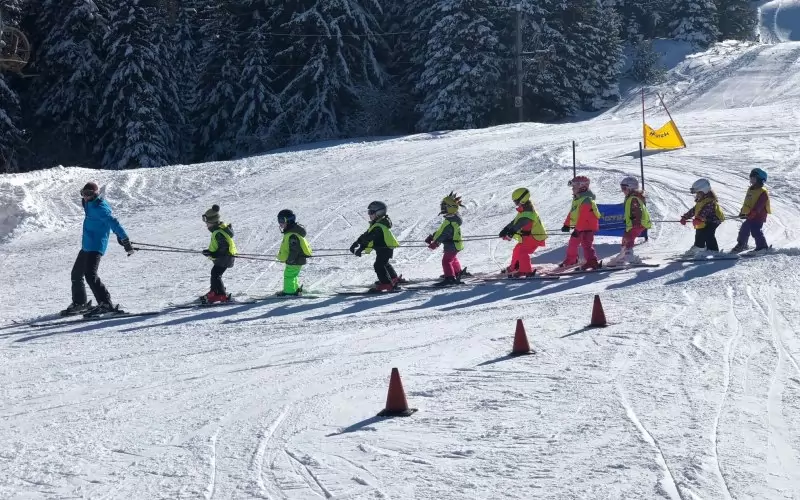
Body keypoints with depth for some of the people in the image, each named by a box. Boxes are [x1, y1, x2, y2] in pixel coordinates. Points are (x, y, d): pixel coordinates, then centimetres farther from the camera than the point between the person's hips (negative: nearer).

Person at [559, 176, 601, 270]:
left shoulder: (586, 200, -21)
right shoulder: (576, 199, 12)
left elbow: (583, 217, -26)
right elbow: (572, 213, 20)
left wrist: (577, 230, -27)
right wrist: (566, 224, 20)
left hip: (588, 227, -11)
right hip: (580, 227, 11)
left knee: (586, 244, -21)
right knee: (572, 243, 21)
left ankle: (592, 262, -28)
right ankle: (570, 260, 37)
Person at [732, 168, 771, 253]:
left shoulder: (763, 192, -16)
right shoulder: (750, 189, 14)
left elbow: (758, 206, -25)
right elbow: (746, 203, 22)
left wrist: (750, 214, -32)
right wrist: (742, 212, 17)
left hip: (758, 216, -10)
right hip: (750, 216, 10)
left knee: (756, 231, -14)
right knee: (744, 230, 18)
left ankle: (763, 247, -6)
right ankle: (741, 245, 35)